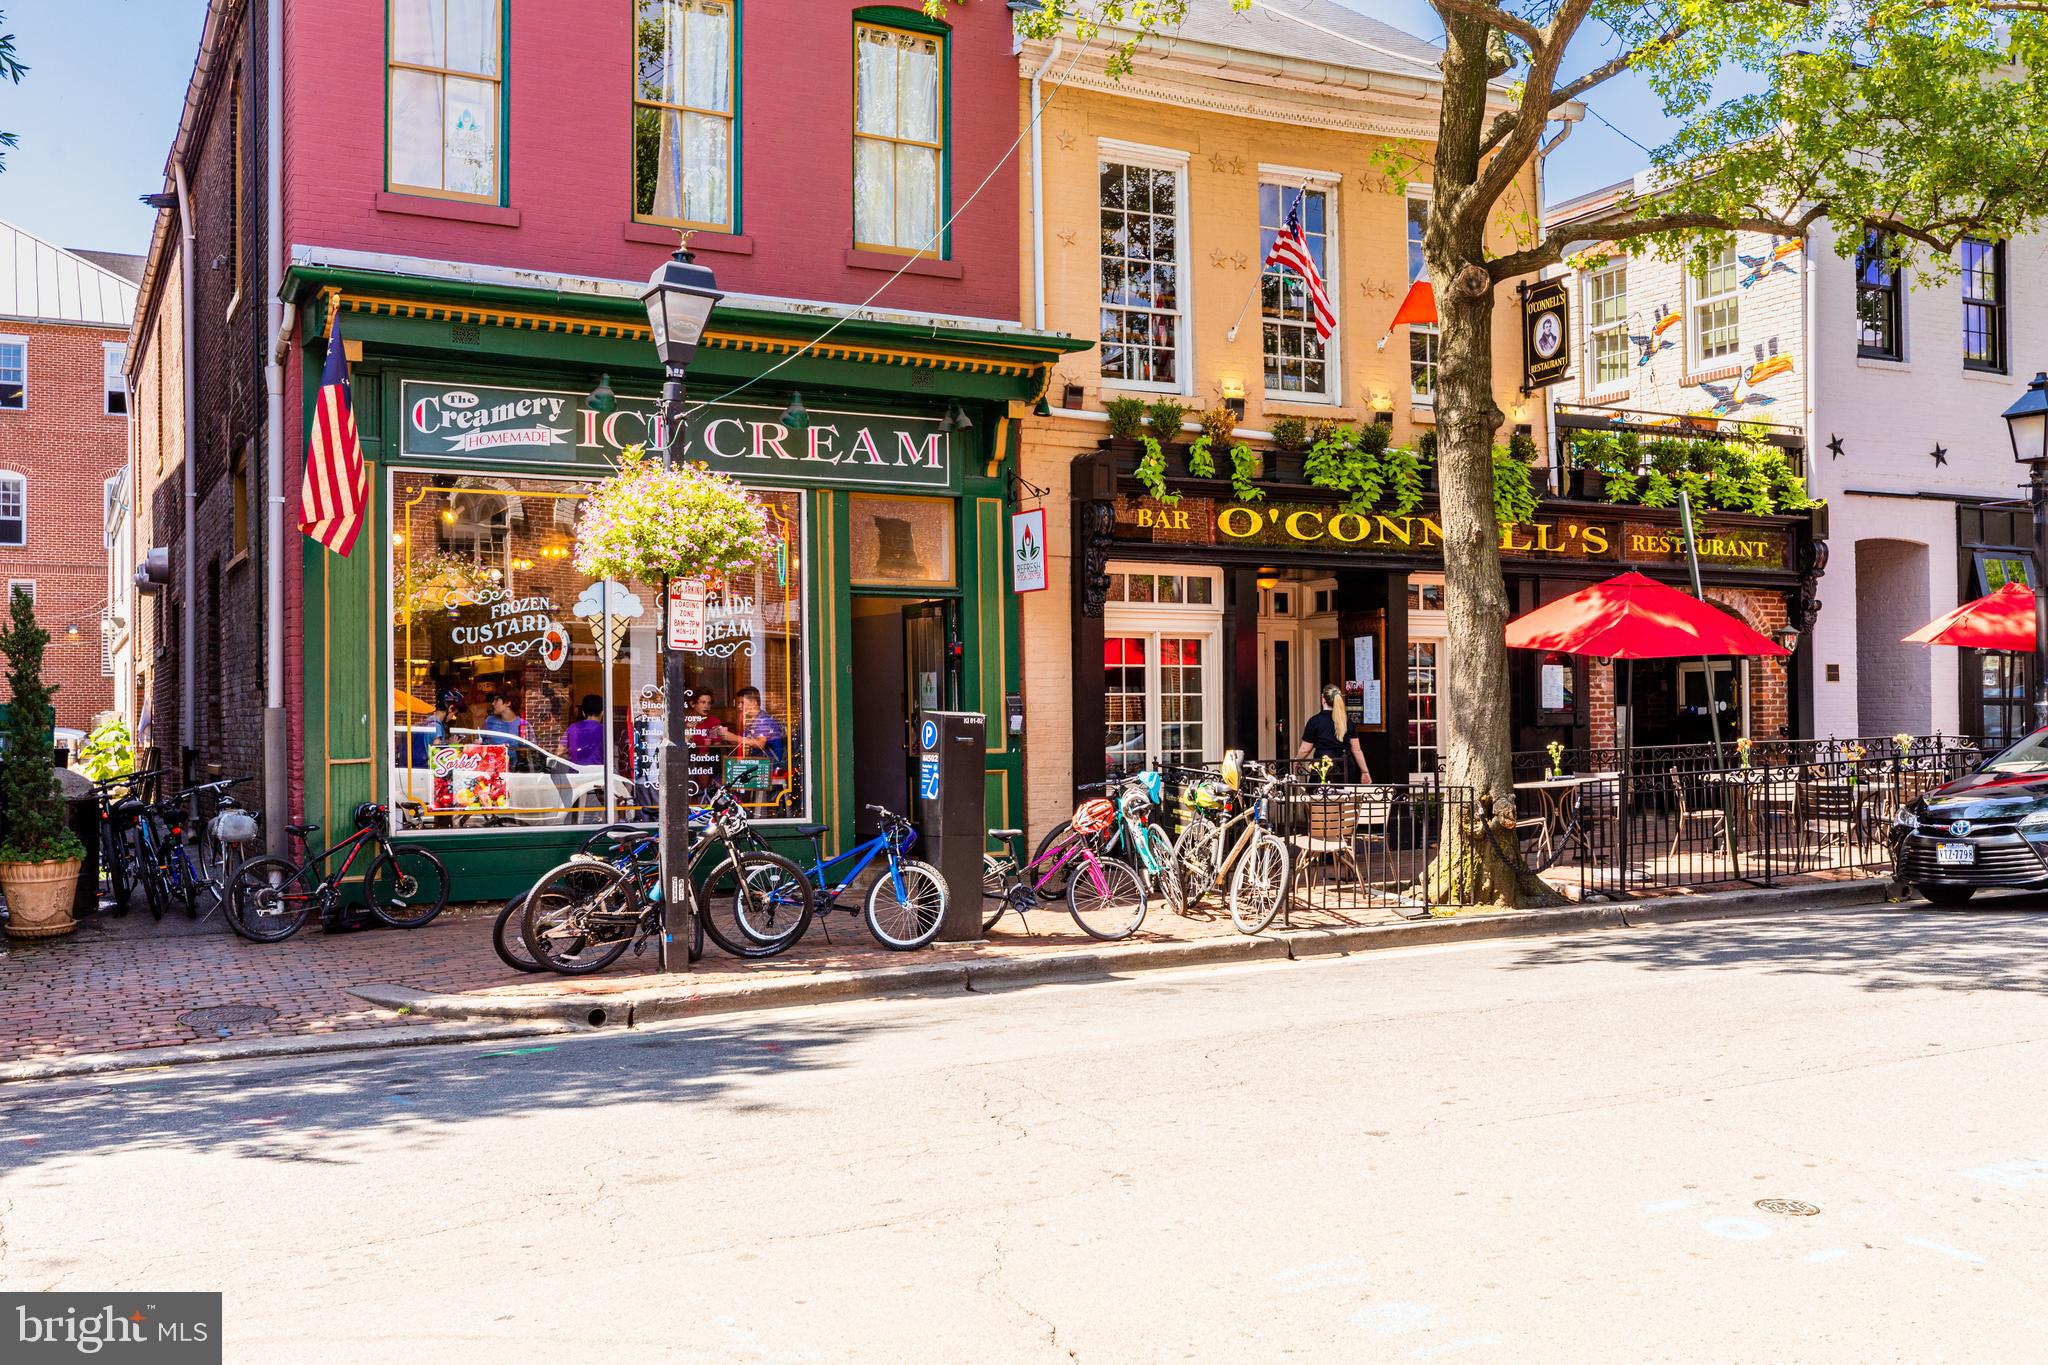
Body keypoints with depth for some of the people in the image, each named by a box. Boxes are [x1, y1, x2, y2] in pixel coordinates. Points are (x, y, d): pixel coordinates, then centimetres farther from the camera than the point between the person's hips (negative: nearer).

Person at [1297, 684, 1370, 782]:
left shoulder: (1315, 721, -2)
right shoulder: (1348, 721, 8)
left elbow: (1305, 749, 1)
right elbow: (1356, 750, 9)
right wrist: (1365, 771, 16)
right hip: (1345, 769, 3)